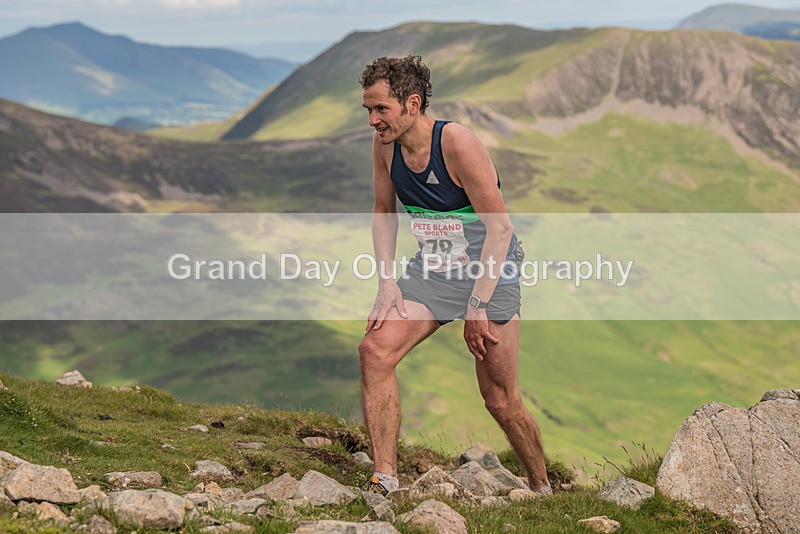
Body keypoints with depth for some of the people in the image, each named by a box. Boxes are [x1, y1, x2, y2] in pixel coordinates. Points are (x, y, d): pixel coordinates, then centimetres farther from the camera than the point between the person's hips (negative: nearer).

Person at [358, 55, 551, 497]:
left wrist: (476, 306, -20)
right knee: (375, 350, -18)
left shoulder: (457, 143, -23)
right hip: (431, 270, 5)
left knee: (501, 401, 1)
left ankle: (541, 489, 25)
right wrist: (387, 282, -1)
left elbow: (499, 228, -20)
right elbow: (383, 212, 12)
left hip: (490, 275, -5)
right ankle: (385, 481, -12)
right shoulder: (384, 145, -4)